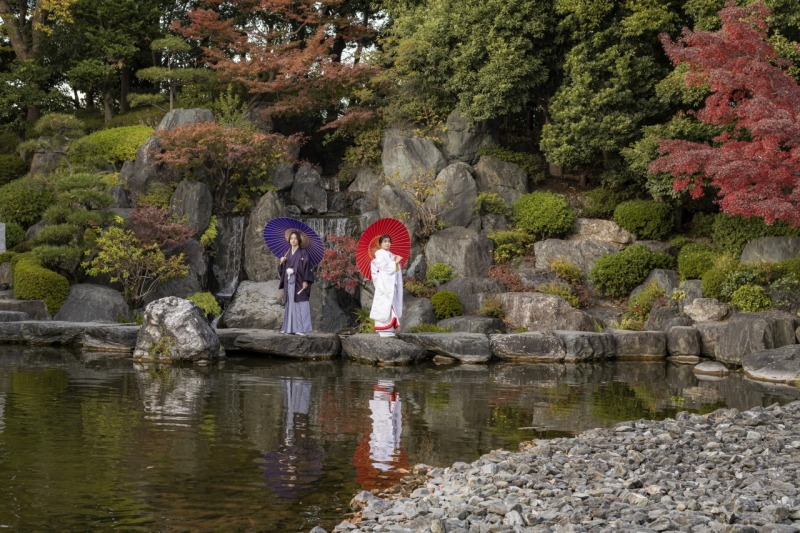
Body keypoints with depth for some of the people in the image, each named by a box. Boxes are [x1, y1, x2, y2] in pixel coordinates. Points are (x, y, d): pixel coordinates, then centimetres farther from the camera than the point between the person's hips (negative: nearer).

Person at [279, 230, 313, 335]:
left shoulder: (303, 252, -2)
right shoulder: (288, 253, 15)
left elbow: (307, 266, -9)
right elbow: (282, 269, 17)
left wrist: (305, 281, -18)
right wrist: (282, 262, -4)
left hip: (299, 281, -6)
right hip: (289, 282, 6)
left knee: (300, 304, -10)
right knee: (290, 304, 7)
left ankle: (301, 328, -11)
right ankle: (289, 327, 10)